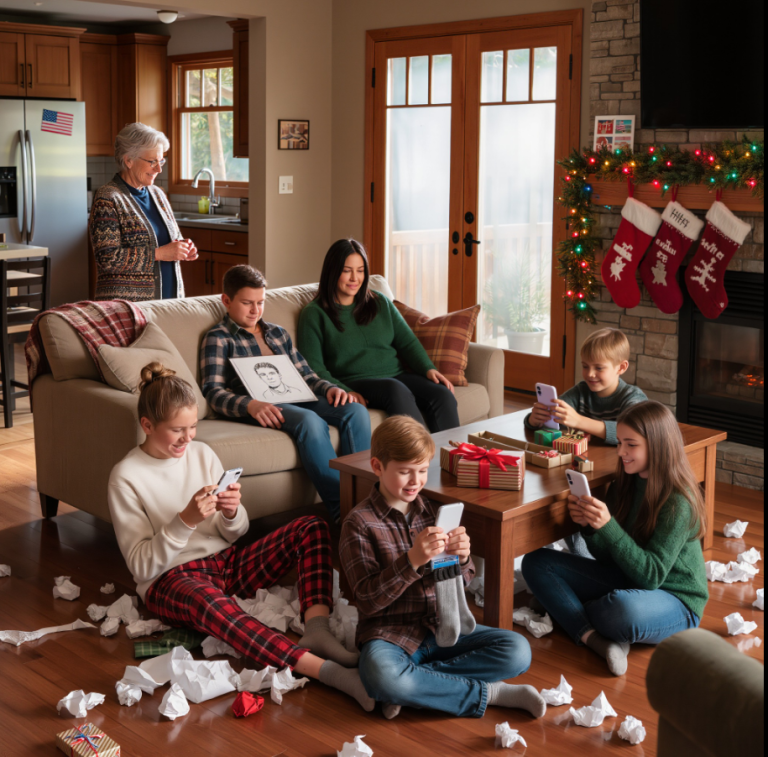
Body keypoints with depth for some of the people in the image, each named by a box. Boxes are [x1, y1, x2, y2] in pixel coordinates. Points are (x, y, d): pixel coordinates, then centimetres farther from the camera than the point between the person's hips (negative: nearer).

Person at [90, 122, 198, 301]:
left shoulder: (157, 194, 14)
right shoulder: (107, 199, -9)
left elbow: (173, 237, 25)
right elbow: (107, 258, -18)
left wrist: (184, 249, 2)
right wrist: (158, 254, -19)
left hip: (169, 297, 7)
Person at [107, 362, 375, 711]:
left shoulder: (202, 454, 8)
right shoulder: (126, 477, -6)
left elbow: (235, 533, 12)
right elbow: (141, 566, -10)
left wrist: (232, 513, -12)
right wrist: (186, 520, -23)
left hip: (227, 563, 6)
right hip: (170, 578, -6)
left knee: (312, 527, -11)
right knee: (206, 600, -43)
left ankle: (315, 627, -35)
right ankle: (327, 671, -54)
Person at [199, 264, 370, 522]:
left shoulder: (277, 333, 29)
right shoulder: (218, 339, 9)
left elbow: (304, 373, 27)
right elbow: (213, 392, -4)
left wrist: (329, 388, 3)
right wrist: (250, 405, -24)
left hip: (295, 399, 6)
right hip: (259, 407, -6)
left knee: (356, 411, -20)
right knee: (310, 421, -36)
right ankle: (341, 508, -37)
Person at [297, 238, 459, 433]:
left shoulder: (380, 303, 21)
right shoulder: (314, 314, 6)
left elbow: (407, 342, 16)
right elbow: (313, 368, -2)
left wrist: (428, 369, -3)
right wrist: (344, 392, -19)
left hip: (397, 375, 5)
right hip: (354, 383, -5)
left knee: (443, 396, -24)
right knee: (397, 391, -37)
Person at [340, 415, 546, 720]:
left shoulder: (434, 512, 9)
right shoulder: (359, 523, -6)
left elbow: (462, 582, 15)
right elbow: (367, 600, -13)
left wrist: (462, 558, -9)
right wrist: (413, 561, -25)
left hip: (444, 627, 5)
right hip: (390, 633, -5)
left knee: (517, 652, -14)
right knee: (382, 676, -38)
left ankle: (415, 685, -17)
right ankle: (489, 693, -20)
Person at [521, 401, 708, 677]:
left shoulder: (679, 502, -21)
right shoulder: (624, 484, 0)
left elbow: (651, 576, -24)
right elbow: (608, 556, 3)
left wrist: (608, 526, -34)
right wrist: (588, 527, -18)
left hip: (675, 601, -8)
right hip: (627, 582, 8)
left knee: (624, 609, -43)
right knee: (536, 562, -4)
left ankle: (576, 616, -6)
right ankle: (595, 639, -23)